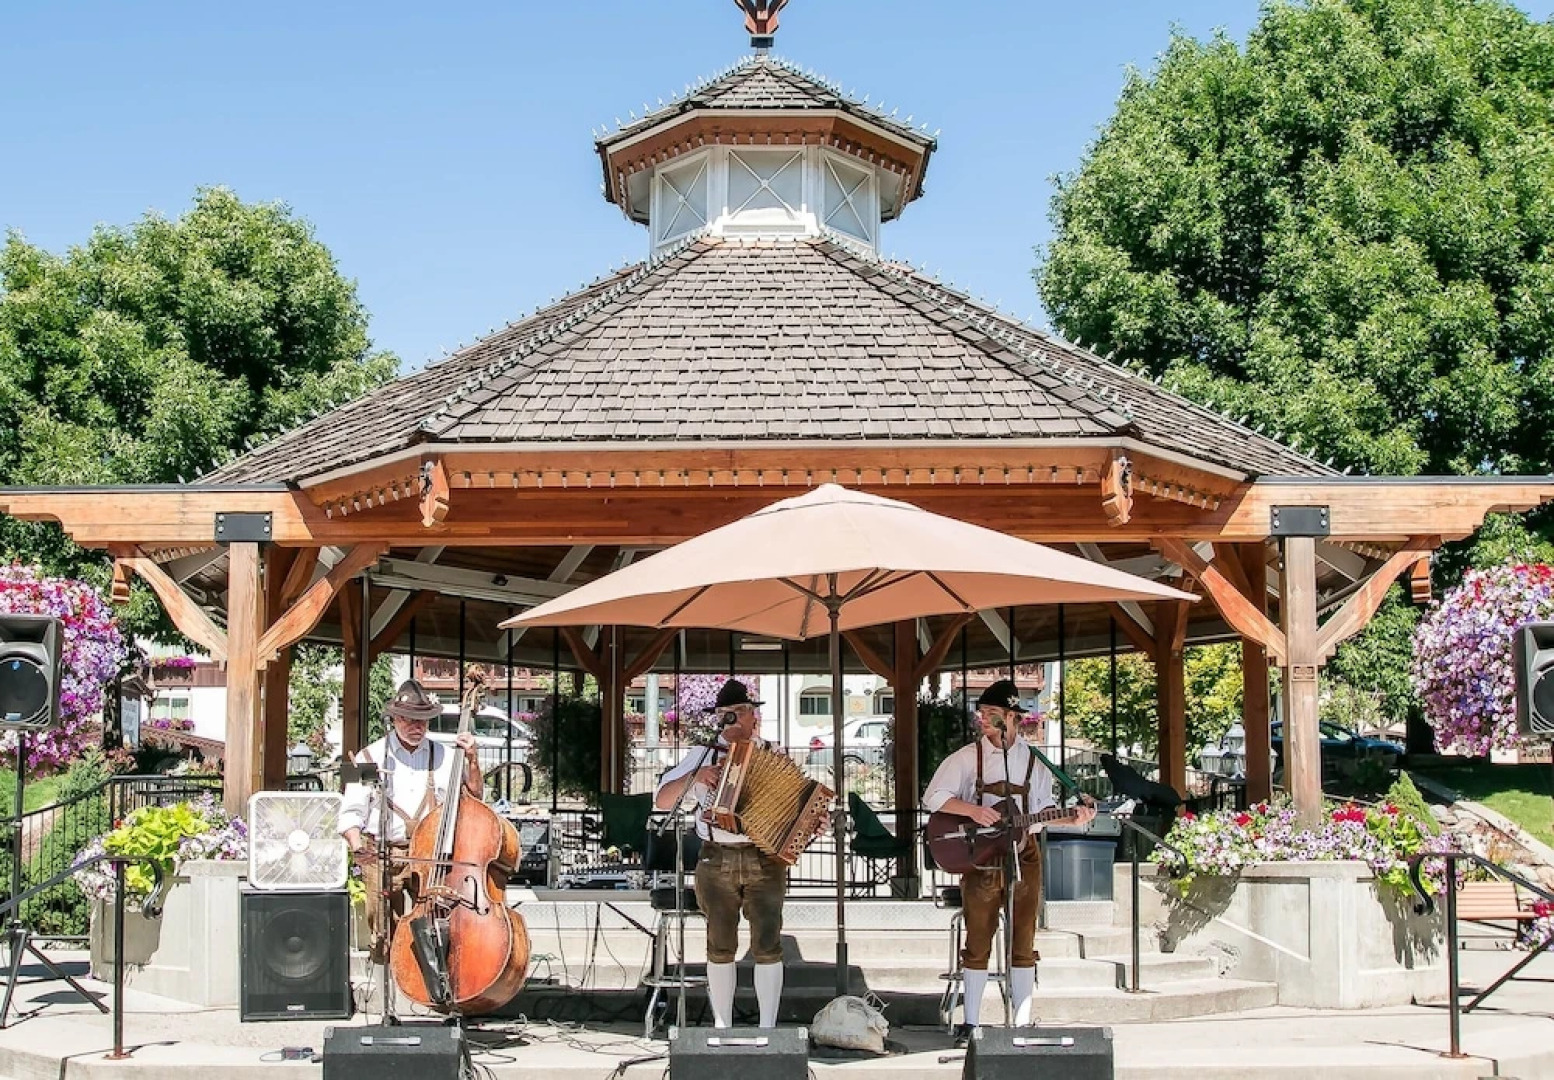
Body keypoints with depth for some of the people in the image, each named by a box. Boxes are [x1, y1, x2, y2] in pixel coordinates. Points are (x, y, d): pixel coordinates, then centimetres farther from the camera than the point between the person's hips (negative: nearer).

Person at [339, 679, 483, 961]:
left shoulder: (445, 758, 14)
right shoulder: (370, 758, 8)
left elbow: (473, 798, 16)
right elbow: (351, 812, 4)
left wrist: (472, 760, 4)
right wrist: (357, 845, -14)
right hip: (383, 858, -1)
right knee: (385, 936, -8)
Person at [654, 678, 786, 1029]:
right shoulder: (703, 754, 9)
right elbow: (662, 800, 5)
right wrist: (695, 776, -11)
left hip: (765, 859, -1)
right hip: (717, 861, 1)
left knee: (768, 945, -5)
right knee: (720, 946, 5)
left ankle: (768, 1028, 0)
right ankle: (722, 1026, 14)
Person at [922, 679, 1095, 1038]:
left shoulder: (1033, 761, 7)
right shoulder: (966, 757, 0)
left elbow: (1044, 808, 10)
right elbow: (933, 797, -4)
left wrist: (1072, 816, -9)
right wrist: (972, 810, -18)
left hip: (1023, 856, 2)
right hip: (979, 857, -2)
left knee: (1023, 941, 4)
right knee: (978, 941, 2)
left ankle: (1023, 1023, 10)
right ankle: (971, 1022, 11)